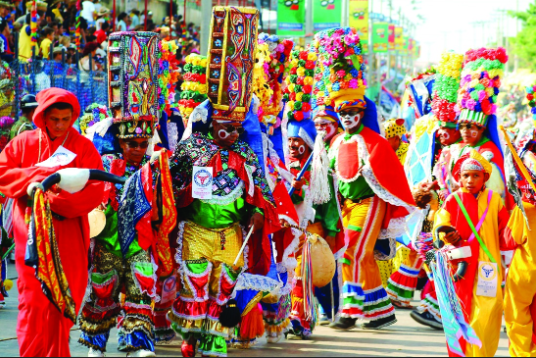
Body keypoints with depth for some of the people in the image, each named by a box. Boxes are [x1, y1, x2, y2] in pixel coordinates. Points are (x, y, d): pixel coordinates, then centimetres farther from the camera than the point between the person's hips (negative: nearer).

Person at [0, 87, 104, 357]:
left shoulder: (83, 147, 4)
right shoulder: (24, 142, 8)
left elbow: (95, 191, -5)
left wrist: (60, 201, -20)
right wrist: (36, 176, -12)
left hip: (68, 237, 0)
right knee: (33, 301, -3)